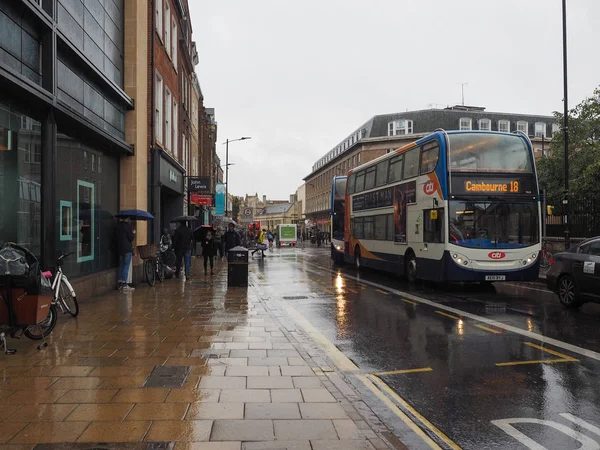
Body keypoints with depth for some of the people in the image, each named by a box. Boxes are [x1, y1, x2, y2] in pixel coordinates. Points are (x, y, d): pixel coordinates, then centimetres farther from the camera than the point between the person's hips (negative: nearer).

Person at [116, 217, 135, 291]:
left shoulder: (118, 225, 10)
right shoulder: (128, 225, -13)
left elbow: (118, 237, 16)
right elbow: (131, 238, -13)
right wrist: (134, 233, 6)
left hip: (120, 248, 7)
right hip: (127, 249, -7)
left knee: (121, 266, 13)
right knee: (126, 266, -5)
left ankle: (120, 284, 16)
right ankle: (124, 285, -6)